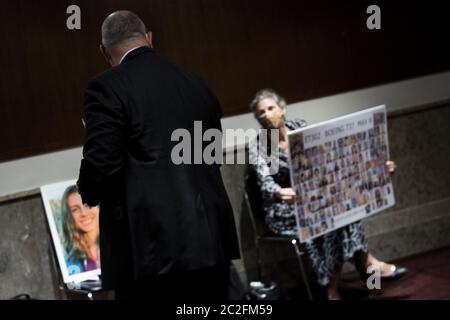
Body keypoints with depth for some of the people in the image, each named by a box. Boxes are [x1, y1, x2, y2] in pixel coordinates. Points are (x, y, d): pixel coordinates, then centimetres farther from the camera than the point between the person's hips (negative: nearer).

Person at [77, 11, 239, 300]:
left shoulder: (107, 88, -6)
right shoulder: (198, 85, 14)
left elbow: (100, 166, -12)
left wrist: (89, 194, 9)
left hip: (151, 249, -6)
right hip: (211, 241, 6)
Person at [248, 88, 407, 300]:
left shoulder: (300, 128, 3)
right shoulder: (258, 147, -8)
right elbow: (265, 182, -25)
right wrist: (279, 193, -50)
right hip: (282, 210, -4)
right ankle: (366, 261, -20)